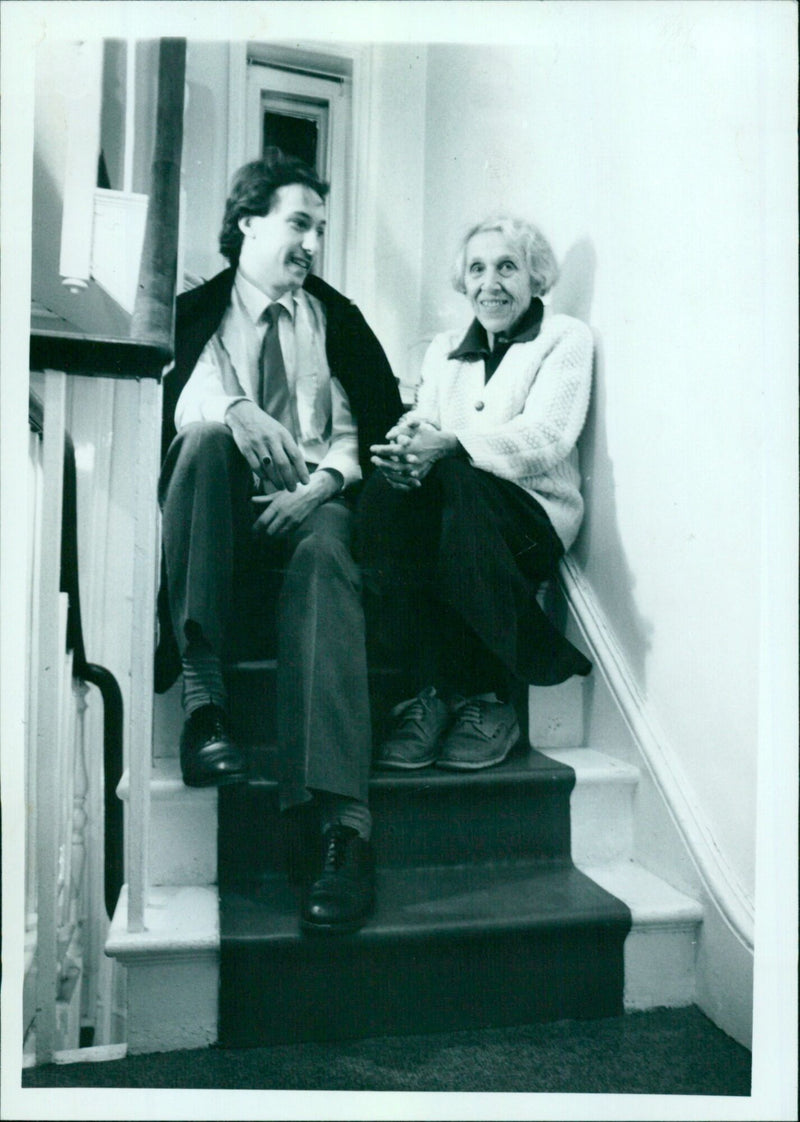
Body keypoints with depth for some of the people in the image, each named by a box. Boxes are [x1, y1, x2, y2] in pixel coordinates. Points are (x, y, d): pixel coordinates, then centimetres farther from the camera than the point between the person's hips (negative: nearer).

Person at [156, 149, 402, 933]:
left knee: (324, 560, -34)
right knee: (206, 439, -32)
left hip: (307, 505, 0)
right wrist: (231, 409, -26)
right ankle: (202, 694, -36)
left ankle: (335, 823, -47)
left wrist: (322, 482, -11)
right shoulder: (195, 311, 18)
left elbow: (376, 424, 9)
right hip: (219, 512, 0)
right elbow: (168, 392, -3)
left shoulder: (338, 320, 21)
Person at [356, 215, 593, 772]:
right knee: (385, 489, -30)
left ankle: (489, 699, -26)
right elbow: (423, 425, 10)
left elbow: (545, 439, -8)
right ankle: (433, 688, -29)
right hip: (452, 512, 3)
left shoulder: (566, 338, 10)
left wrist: (448, 444, -25)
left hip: (533, 515, -3)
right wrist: (409, 443, -18)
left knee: (455, 481, -36)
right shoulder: (443, 349, 25)